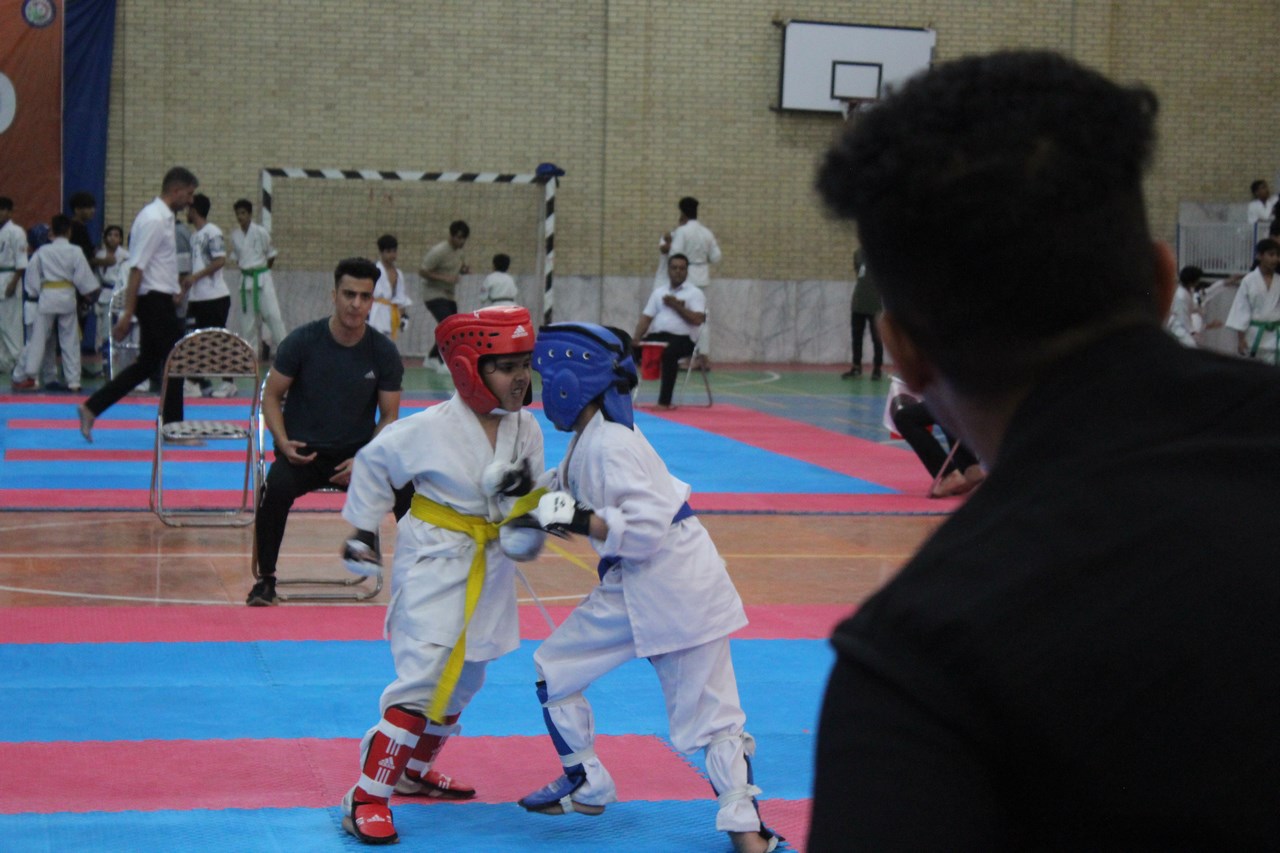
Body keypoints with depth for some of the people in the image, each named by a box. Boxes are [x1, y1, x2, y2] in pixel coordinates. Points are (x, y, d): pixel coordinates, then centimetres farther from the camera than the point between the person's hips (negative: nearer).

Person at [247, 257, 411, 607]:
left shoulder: (384, 352, -3)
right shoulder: (302, 341, -7)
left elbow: (389, 416, 3)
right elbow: (271, 396, 0)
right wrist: (284, 443, -17)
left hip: (359, 452, 2)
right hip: (304, 451, -1)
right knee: (277, 486, -34)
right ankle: (265, 580, -14)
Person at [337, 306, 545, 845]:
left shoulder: (526, 429, -5)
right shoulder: (432, 430, -20)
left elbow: (536, 505, 2)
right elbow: (374, 461, -4)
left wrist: (528, 495, -22)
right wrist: (363, 532, 2)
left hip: (490, 569, 7)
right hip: (433, 562, -7)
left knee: (463, 679, 20)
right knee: (421, 678, -16)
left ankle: (415, 771, 41)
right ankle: (367, 797, -11)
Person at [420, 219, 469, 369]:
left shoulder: (459, 251, 3)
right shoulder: (439, 251, -21)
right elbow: (422, 272, -20)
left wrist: (465, 269, -4)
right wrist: (444, 278, -28)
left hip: (450, 295, 8)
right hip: (434, 294, -8)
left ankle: (432, 357, 30)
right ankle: (444, 363, -14)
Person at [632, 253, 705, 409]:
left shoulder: (695, 293, 7)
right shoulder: (658, 293, 21)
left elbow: (697, 319, -8)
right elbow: (646, 319, 13)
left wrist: (676, 305, -7)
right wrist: (636, 340, -4)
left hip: (682, 339, -5)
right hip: (656, 336, 5)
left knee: (669, 353, -39)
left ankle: (664, 402, -36)